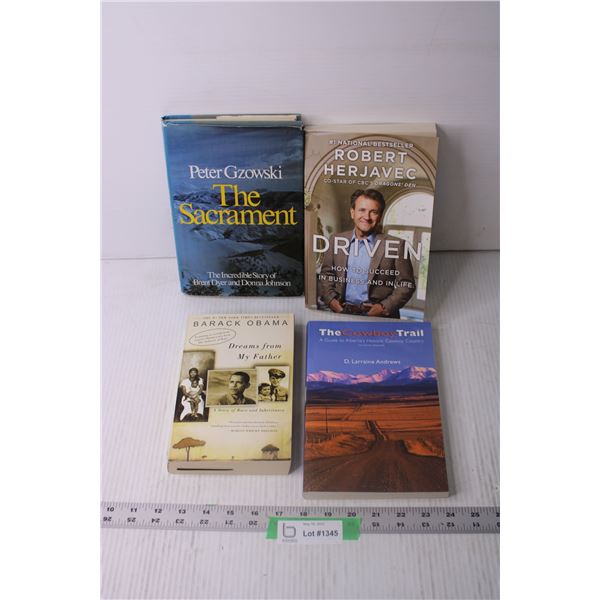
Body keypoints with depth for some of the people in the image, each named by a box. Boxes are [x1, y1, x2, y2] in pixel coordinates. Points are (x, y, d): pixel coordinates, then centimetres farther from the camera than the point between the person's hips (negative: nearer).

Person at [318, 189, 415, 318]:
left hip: (379, 316, -1)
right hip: (342, 312, 2)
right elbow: (325, 275, 16)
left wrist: (384, 307, -8)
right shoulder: (336, 240, 10)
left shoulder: (395, 245, 1)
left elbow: (406, 284, 3)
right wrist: (331, 299, 0)